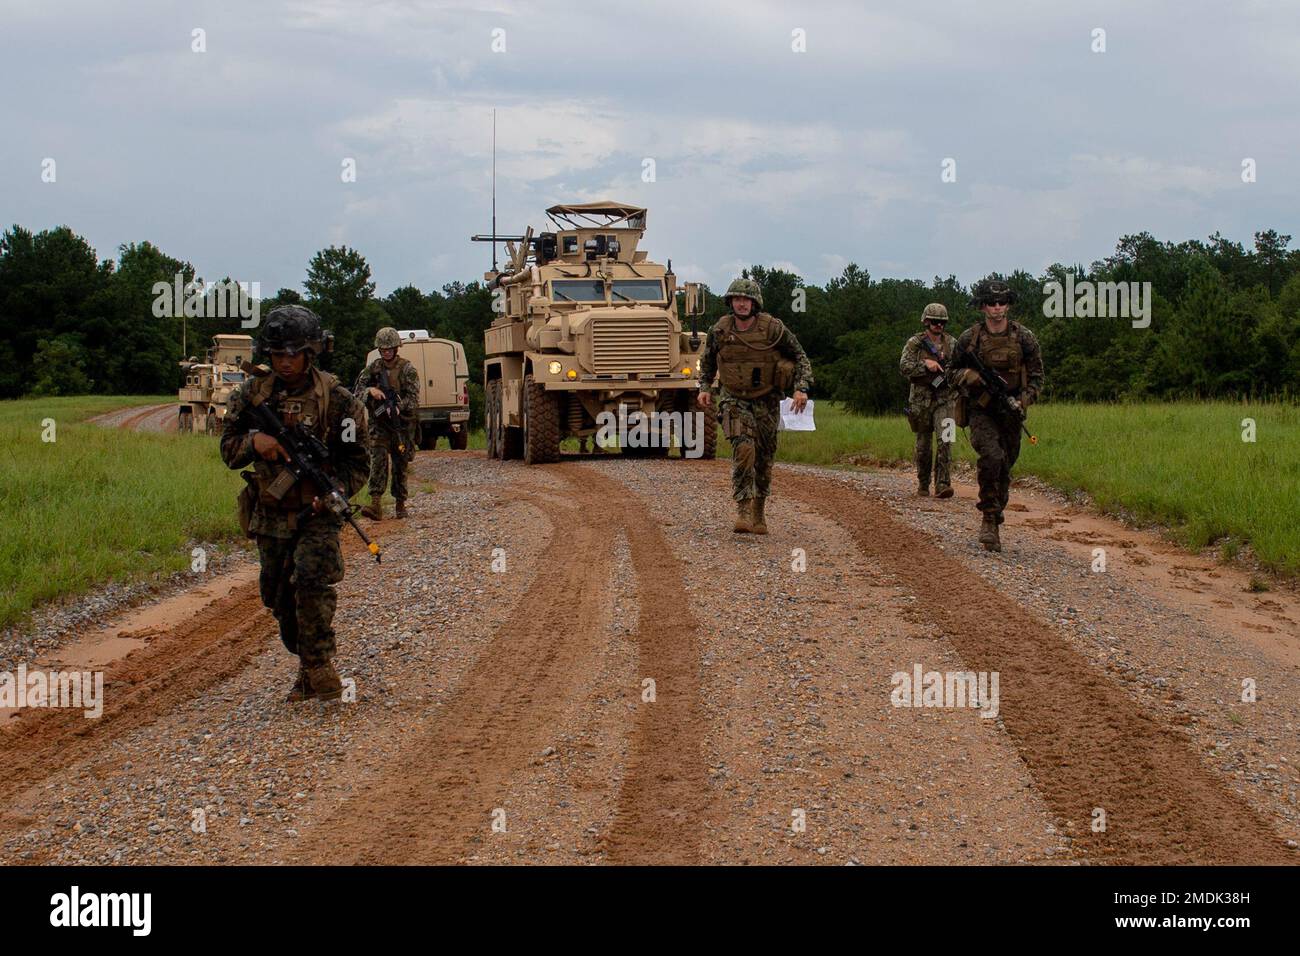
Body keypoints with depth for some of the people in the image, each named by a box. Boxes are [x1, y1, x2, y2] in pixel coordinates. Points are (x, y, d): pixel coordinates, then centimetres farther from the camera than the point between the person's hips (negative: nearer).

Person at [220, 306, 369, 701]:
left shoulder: (336, 399, -7)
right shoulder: (252, 395, 3)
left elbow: (357, 462, -5)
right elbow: (228, 449, 5)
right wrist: (253, 440, -17)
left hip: (317, 512, -4)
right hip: (269, 515, 4)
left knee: (311, 578, -25)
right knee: (279, 597, 10)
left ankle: (319, 664, -14)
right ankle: (307, 668, 28)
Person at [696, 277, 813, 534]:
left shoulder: (773, 329, -12)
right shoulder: (719, 331, -5)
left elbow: (800, 357, -2)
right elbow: (707, 361, 15)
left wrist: (802, 388, -14)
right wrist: (704, 388, 4)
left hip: (766, 400, 1)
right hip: (734, 399, 0)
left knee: (764, 457, 7)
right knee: (743, 448, -22)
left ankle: (759, 511, 26)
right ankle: (743, 510, -21)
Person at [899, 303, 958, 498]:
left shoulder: (952, 343, 7)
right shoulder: (915, 343, 0)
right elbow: (904, 366, -12)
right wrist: (925, 364, -24)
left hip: (944, 399, 1)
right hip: (921, 399, -1)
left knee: (946, 440, -15)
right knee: (923, 444, 8)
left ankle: (942, 484, -19)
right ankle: (923, 484, 24)